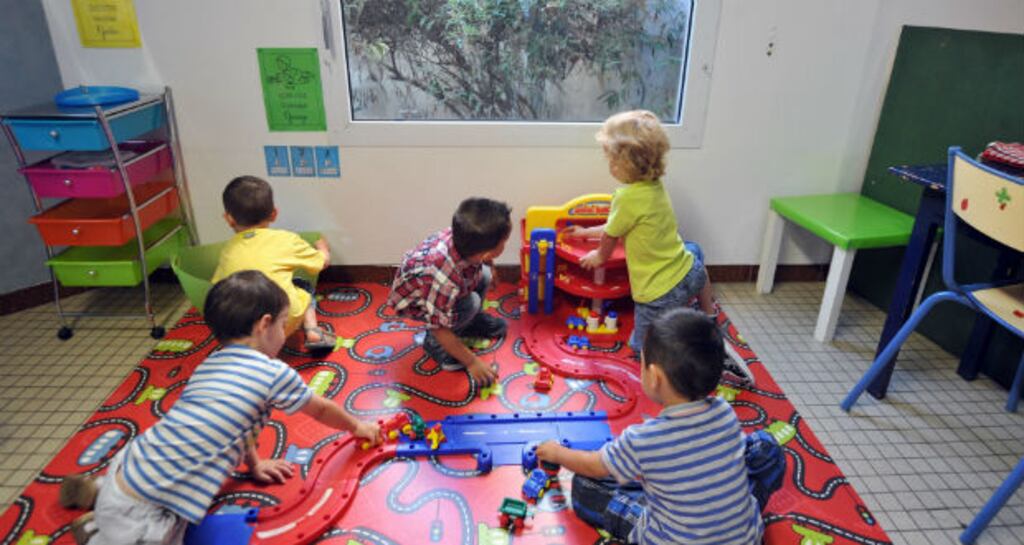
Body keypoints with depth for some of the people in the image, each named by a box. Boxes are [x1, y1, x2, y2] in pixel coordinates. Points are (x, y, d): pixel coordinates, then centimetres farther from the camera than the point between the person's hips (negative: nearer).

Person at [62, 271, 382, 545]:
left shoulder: (210, 364, 9)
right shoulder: (275, 374, -12)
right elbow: (321, 410, 6)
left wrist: (254, 464, 32)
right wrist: (357, 427, 23)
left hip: (130, 465, 9)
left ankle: (98, 490, 26)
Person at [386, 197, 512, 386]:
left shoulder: (463, 236, -29)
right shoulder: (445, 280, -44)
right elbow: (440, 329, -29)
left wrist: (489, 266, -2)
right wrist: (472, 362, -21)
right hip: (411, 298, -6)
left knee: (484, 274, -9)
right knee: (471, 303, -24)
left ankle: (472, 321, 17)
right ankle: (434, 343, 1)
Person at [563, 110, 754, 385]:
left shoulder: (628, 197, -24)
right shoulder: (655, 186, 2)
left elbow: (610, 237, -6)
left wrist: (599, 256, 17)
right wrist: (587, 231, 30)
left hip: (659, 294, -8)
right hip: (688, 274, 8)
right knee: (694, 253, 44)